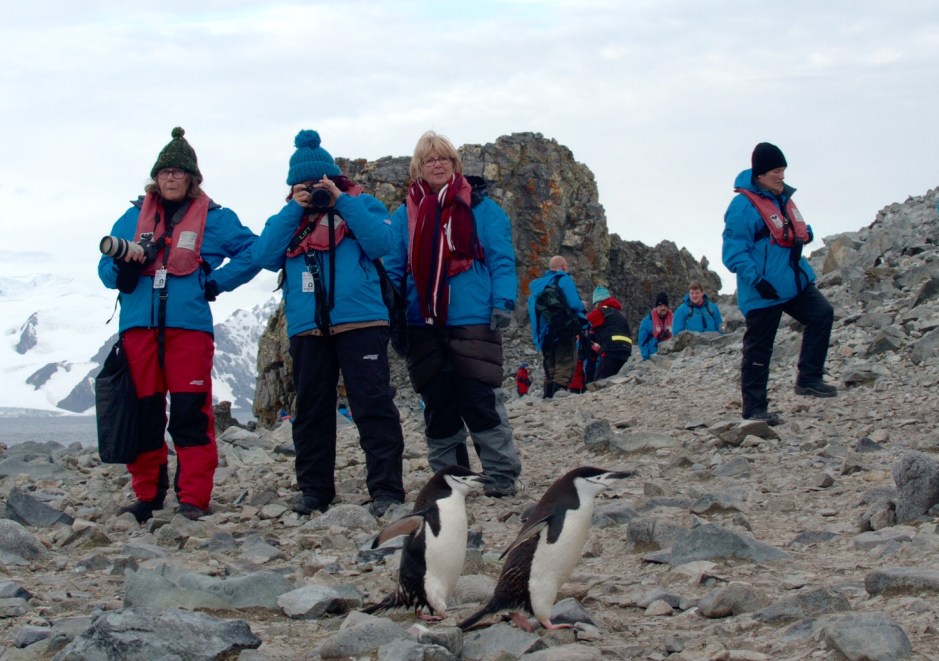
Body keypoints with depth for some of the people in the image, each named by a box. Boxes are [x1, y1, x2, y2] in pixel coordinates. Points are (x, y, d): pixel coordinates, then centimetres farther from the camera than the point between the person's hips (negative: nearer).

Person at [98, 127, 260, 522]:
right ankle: (147, 495, 12)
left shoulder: (214, 218, 8)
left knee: (191, 414, -7)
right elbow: (107, 272, 10)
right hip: (138, 326, 3)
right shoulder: (134, 217, 14)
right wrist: (122, 260, -12)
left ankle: (194, 499, -6)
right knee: (143, 413, 3)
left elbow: (252, 253, 7)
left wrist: (215, 283, -2)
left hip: (189, 325, -3)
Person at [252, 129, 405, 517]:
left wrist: (341, 201, -10)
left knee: (373, 405, -8)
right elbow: (265, 257, 0)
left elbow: (380, 243, -11)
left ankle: (386, 488, -8)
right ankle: (313, 489, 17)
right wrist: (295, 208, -4)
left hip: (360, 322, -4)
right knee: (311, 410, 9)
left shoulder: (362, 205, 7)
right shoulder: (287, 219, 16)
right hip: (307, 329, 4)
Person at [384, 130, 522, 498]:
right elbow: (393, 268, 14)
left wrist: (503, 302, -11)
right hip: (423, 326, 4)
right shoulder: (405, 215, 13)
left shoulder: (481, 208, 4)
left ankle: (502, 476, 0)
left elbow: (501, 259, 0)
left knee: (481, 403, -7)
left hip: (472, 321, -4)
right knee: (437, 407, 8)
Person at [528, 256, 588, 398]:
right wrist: (582, 307, 6)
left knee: (550, 369, 13)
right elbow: (575, 304, -15)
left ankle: (548, 397, 7)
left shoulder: (538, 284, 17)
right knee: (565, 367, -11)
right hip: (564, 331, -7)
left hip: (544, 333, 7)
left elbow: (533, 309, 20)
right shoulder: (564, 279, -5)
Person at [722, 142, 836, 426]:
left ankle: (809, 379, 5)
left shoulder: (783, 198, 10)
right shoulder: (743, 206, -16)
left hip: (795, 283, 8)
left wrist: (803, 234, 2)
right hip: (763, 292, -8)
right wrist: (756, 279, -27)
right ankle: (754, 408, 9)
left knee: (822, 314, -5)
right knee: (758, 350, 0)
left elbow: (796, 229, 26)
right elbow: (734, 251, -19)